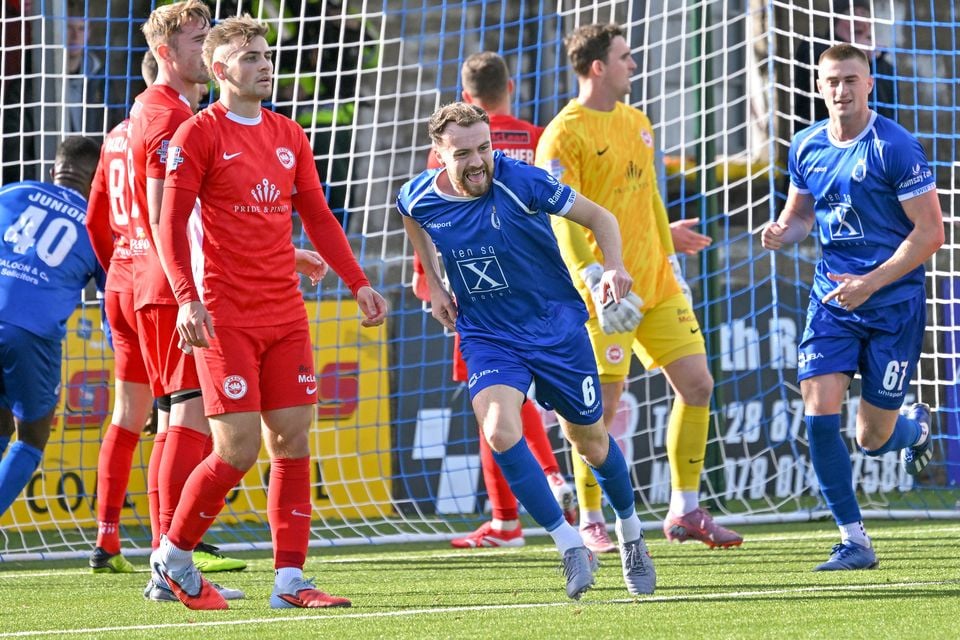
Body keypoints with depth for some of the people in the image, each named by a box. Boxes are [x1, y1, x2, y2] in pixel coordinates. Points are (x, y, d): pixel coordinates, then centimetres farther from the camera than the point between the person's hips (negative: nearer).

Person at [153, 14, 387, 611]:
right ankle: (173, 555, 10)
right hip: (226, 319, -6)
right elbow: (171, 224, -8)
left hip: (286, 315, 6)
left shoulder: (289, 136, 13)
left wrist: (359, 283, 11)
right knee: (239, 449, -10)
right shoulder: (199, 134, -5)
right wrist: (188, 299, -20)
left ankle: (290, 579, 4)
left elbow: (318, 216, 19)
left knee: (294, 442, 1)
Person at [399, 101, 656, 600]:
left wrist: (613, 267, -27)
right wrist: (434, 286, 14)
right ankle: (571, 547, -12)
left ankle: (630, 531, 41)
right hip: (485, 337, 1)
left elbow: (599, 217, -10)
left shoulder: (522, 183, -21)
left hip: (556, 327, -1)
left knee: (589, 440, 12)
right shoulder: (419, 198, -10)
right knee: (499, 432, -24)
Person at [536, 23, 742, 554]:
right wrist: (595, 280, -26)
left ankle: (685, 512, 13)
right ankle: (590, 524, 8)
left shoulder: (637, 124, 15)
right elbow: (563, 219, -16)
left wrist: (671, 260, 19)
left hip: (656, 285, 8)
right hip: (608, 291, -8)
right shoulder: (563, 136, -10)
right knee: (602, 406, -5)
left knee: (697, 385, 3)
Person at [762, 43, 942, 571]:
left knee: (871, 440, 1)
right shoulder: (806, 147, 4)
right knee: (819, 410, -14)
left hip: (894, 302, -4)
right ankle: (854, 541, -4)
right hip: (832, 297, 4)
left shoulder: (895, 147, -13)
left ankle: (915, 426, 40)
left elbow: (929, 232, -12)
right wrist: (781, 232, -4)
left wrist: (870, 283, -19)